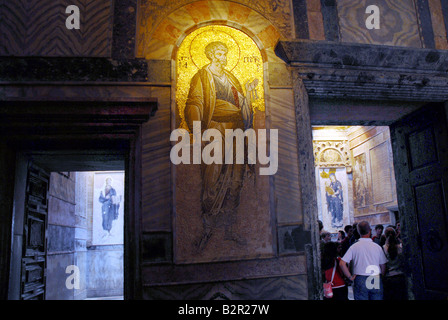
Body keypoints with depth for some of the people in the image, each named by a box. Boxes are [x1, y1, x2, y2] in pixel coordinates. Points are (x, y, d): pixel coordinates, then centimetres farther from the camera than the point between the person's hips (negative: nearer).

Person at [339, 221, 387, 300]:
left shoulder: (354, 247, -4)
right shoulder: (377, 247, 0)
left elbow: (342, 263, -8)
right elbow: (383, 266, 5)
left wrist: (350, 277, 0)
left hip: (360, 279, -1)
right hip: (376, 281, 1)